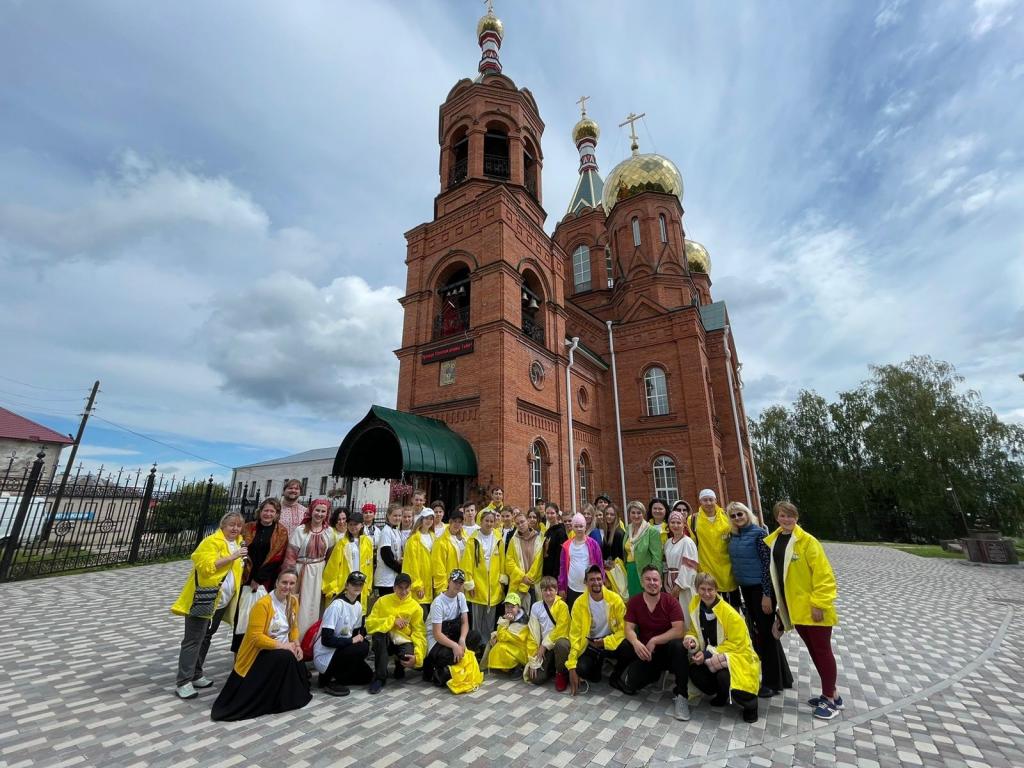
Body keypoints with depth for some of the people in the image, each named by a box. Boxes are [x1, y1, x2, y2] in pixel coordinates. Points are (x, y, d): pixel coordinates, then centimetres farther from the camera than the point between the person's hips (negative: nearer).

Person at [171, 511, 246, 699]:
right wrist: (232, 557, -29)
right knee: (193, 640, -2)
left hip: (222, 602, 8)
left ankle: (196, 675, 27)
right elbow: (207, 566, -27)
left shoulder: (239, 542, 11)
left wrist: (243, 562, 4)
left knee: (206, 639, 17)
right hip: (203, 599, -8)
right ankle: (183, 682, 5)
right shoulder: (212, 541, -14)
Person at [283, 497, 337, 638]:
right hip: (301, 571, -3)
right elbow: (291, 555, -8)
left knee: (312, 606, 10)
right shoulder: (300, 530, -10)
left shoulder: (329, 532, 0)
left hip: (319, 573, 3)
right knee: (297, 605, 3)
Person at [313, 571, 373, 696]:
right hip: (325, 656, -8)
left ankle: (333, 675, 16)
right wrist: (352, 640, -21)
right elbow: (326, 639, -26)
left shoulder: (358, 606, 2)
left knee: (367, 676, 10)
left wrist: (361, 637, -8)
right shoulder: (337, 605, -24)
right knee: (363, 648, -26)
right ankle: (328, 679, -9)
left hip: (341, 650, 8)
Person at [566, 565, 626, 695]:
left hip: (611, 642, 1)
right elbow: (575, 635, -12)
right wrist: (571, 666, -18)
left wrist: (606, 642, -21)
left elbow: (623, 628, -9)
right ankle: (598, 663, 10)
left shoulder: (615, 599, -14)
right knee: (581, 669, -27)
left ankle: (616, 677, 2)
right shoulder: (579, 603, -14)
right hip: (590, 644, 0)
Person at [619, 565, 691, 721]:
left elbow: (678, 630, -19)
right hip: (645, 651, 2)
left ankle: (680, 695, -18)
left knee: (678, 645, -36)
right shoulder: (634, 602, -5)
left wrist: (654, 641, -26)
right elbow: (629, 629, -9)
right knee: (629, 685, -17)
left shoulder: (671, 601, -11)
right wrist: (636, 643, -31)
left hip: (667, 648, -2)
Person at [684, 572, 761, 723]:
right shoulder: (695, 606, -8)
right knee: (694, 672, -22)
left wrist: (708, 654, -22)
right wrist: (692, 640, -20)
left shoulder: (729, 613, -23)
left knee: (723, 676, -34)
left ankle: (749, 702, 1)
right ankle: (722, 695, 12)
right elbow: (694, 631, 5)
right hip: (709, 657, 5)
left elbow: (736, 643, -18)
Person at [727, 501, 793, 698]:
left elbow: (768, 563, -17)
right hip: (745, 588, 7)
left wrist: (767, 594, -18)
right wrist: (738, 588, 15)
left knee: (766, 631, 2)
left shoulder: (758, 533, -15)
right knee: (755, 630, 17)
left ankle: (772, 682, 16)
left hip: (761, 587, -7)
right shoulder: (733, 536, 5)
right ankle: (780, 675, 35)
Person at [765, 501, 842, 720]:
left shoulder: (807, 541, -16)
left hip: (813, 608, -6)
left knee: (822, 650, 4)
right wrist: (780, 604, 15)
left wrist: (819, 604, -19)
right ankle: (831, 693, 33)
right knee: (812, 650, 17)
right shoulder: (772, 541, 3)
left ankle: (830, 699, 19)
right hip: (794, 607, 6)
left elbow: (823, 574, -17)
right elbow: (775, 574, 13)